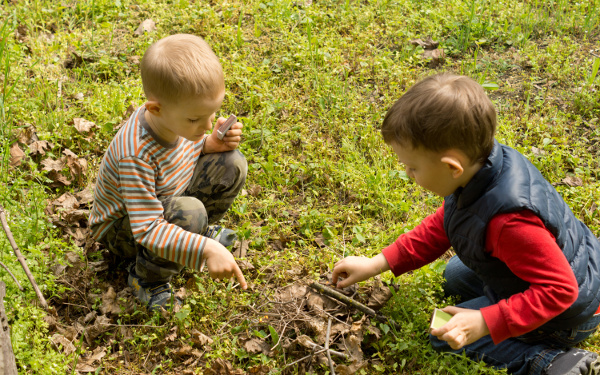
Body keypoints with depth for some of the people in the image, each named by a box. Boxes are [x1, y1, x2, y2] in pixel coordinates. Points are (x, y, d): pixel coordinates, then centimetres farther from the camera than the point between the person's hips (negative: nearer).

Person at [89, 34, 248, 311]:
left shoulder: (178, 116, -18)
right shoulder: (136, 156, -39)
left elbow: (190, 148, 6)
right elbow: (147, 230, -39)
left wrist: (213, 144, -18)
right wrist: (206, 250, -49)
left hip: (165, 204, 7)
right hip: (122, 230, -7)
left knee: (231, 164, -11)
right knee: (190, 213, -37)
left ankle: (196, 232, 10)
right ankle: (147, 278, -11)